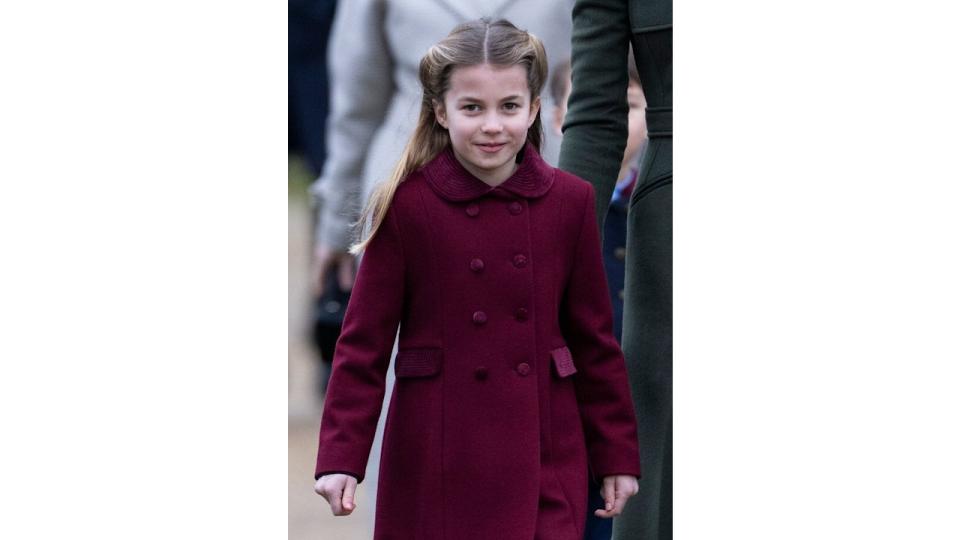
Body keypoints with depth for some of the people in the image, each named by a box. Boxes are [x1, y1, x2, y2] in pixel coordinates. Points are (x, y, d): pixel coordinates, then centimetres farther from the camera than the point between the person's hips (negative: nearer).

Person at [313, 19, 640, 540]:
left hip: (544, 457, 2)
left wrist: (617, 455, 10)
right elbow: (364, 343, -3)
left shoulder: (570, 202, 2)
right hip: (437, 466, -1)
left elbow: (594, 338, 9)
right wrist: (341, 458, -10)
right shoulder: (406, 206, -5)